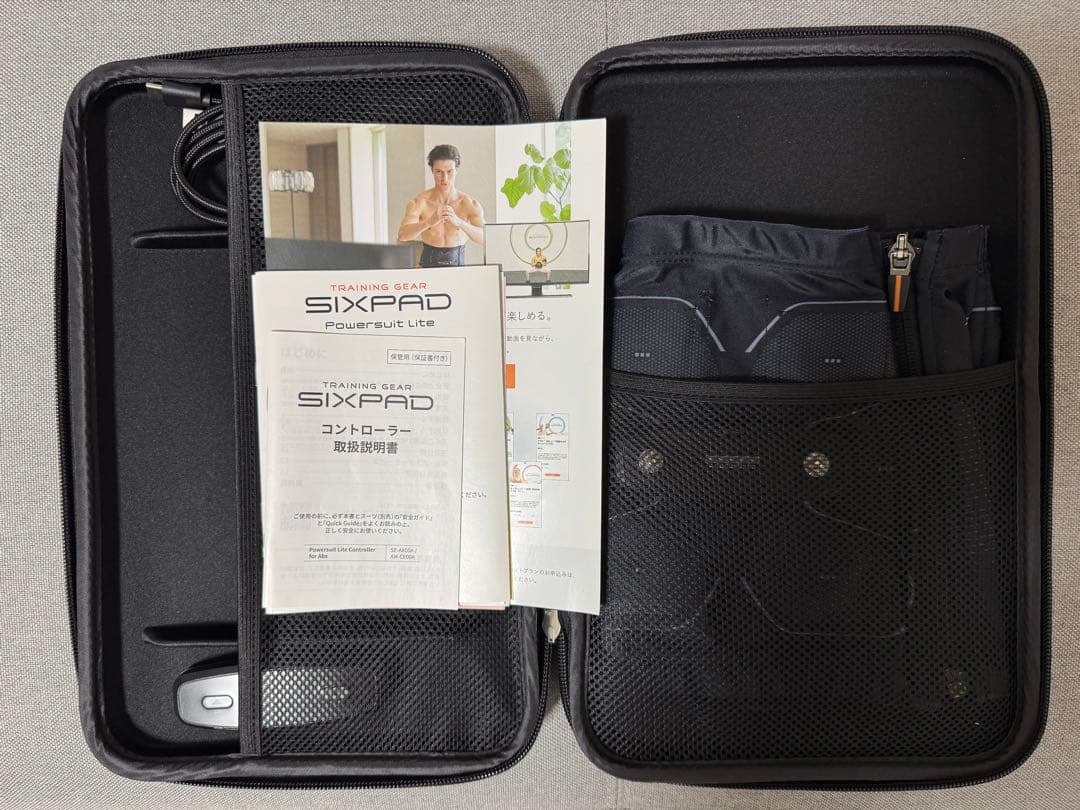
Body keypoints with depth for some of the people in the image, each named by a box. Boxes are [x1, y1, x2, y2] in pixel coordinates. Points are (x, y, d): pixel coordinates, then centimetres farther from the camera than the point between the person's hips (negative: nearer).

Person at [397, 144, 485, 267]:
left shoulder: (470, 204, -3)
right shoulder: (420, 202, -4)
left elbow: (484, 238, -15)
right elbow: (402, 236, -16)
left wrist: (458, 222, -32)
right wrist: (430, 222, -33)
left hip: (458, 263, 1)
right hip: (429, 263, -1)